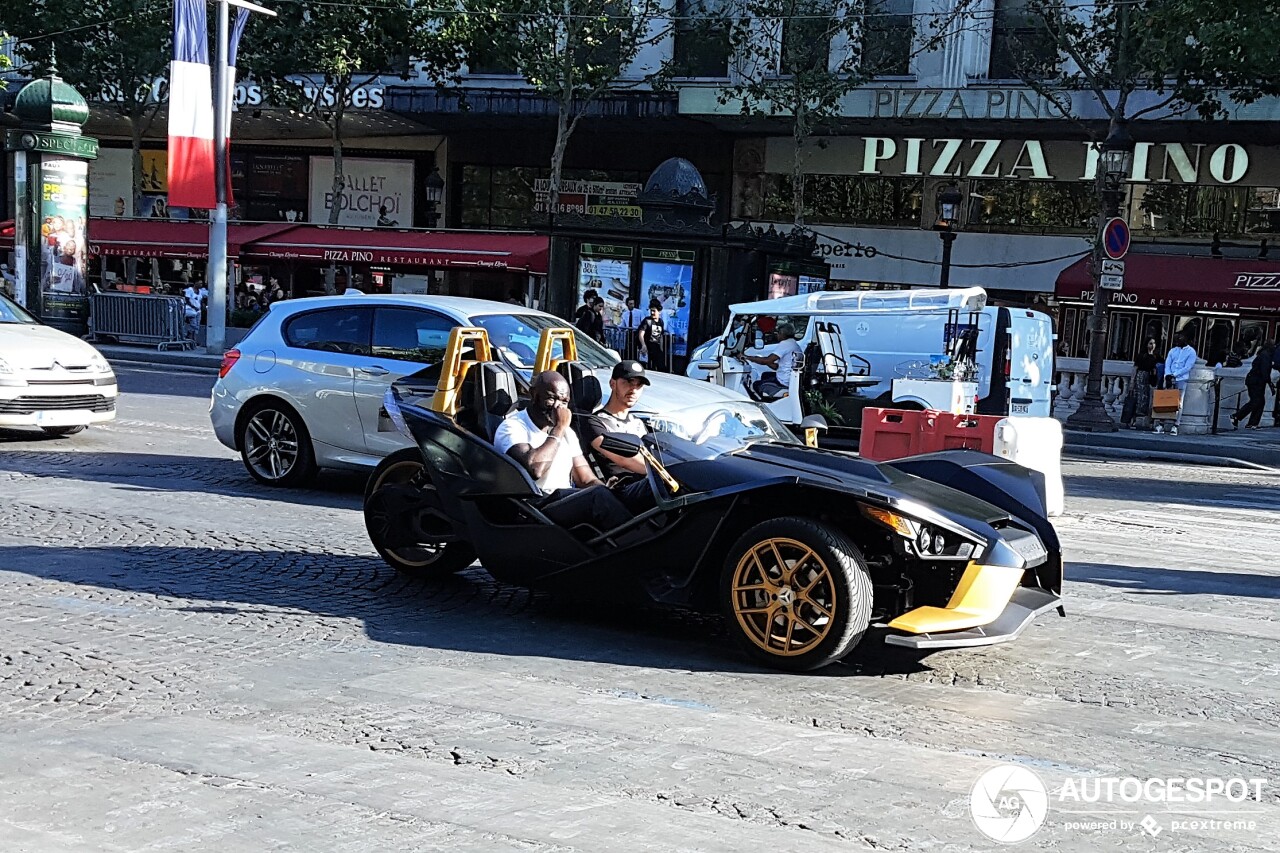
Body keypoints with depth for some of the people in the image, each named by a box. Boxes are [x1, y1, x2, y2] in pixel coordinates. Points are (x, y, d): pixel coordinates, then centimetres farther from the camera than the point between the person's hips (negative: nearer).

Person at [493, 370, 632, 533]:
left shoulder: (567, 433, 22)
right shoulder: (513, 427, -3)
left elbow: (587, 481, 16)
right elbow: (534, 470, -23)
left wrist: (607, 491, -8)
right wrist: (559, 429, -11)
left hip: (569, 504, 7)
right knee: (599, 496, -30)